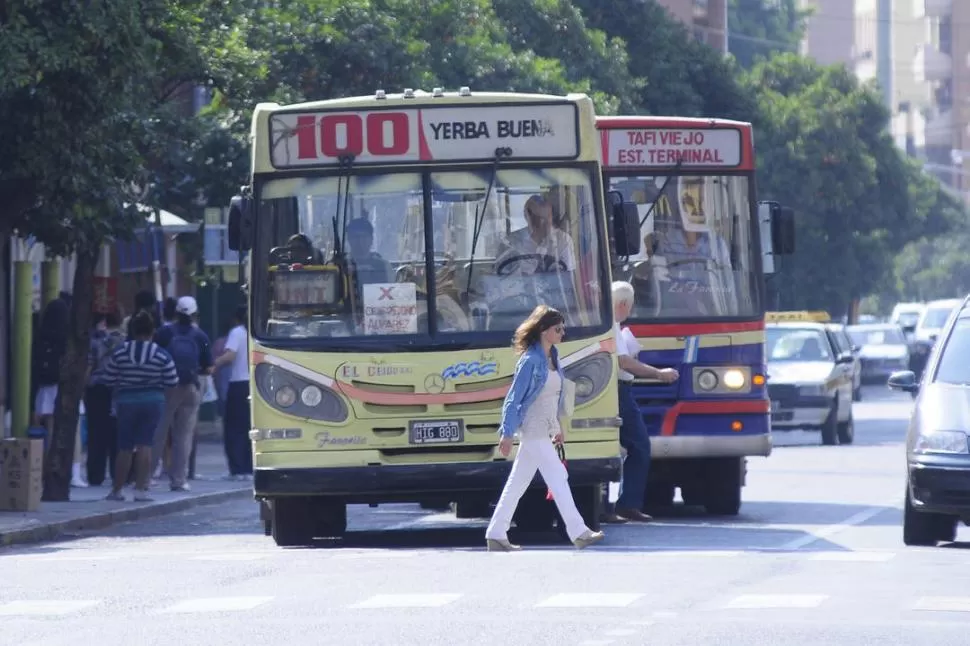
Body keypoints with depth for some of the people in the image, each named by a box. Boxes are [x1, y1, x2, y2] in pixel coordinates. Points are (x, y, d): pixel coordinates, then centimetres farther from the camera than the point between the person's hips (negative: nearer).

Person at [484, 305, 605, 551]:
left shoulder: (552, 358, 11)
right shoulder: (530, 360, -14)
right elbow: (514, 398, -15)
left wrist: (557, 428, 21)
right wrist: (507, 433, -17)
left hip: (544, 429, 9)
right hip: (533, 429, -9)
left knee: (517, 484, 10)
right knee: (558, 478, -8)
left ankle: (495, 535, 14)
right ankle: (578, 533, -8)